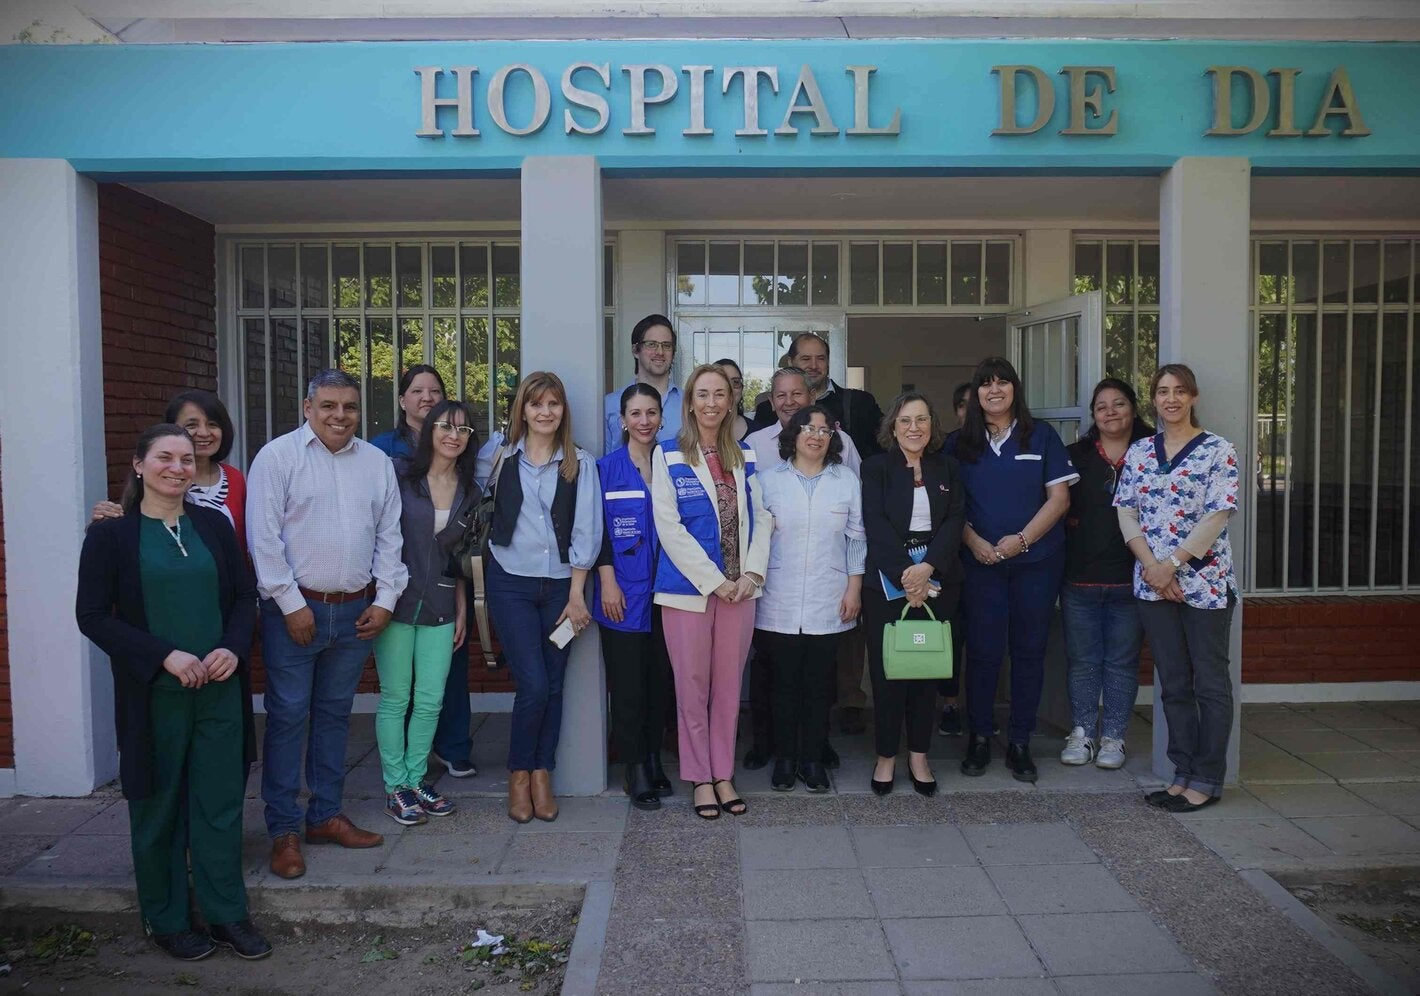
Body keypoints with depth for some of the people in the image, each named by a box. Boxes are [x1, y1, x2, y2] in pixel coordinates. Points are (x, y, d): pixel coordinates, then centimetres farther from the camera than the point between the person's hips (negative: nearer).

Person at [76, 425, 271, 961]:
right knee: (158, 809, 11)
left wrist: (233, 648, -10)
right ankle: (167, 921, 27)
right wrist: (165, 656, -16)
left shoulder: (215, 525, 6)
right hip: (153, 696, -2)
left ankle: (227, 914, 22)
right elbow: (92, 616, -6)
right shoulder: (110, 534, -3)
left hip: (219, 690, 3)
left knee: (221, 803, 8)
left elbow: (244, 596, 9)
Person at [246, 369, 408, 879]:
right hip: (294, 609, -4)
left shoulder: (377, 462, 9)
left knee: (334, 713, 14)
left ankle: (325, 816, 26)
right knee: (287, 717, 1)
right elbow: (264, 537, -9)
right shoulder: (278, 456, -5)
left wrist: (385, 599, 4)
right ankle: (284, 831, 12)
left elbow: (389, 537, 12)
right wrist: (291, 604, -12)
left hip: (356, 610, 4)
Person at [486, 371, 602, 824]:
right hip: (512, 583, -1)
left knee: (553, 685, 5)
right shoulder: (501, 458, 5)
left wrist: (576, 595, -4)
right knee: (534, 684, -8)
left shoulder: (580, 464, 3)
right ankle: (519, 774, 12)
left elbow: (585, 531, 0)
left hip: (561, 586, 1)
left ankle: (542, 775, 19)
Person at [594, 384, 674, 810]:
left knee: (661, 678, 10)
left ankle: (653, 757, 24)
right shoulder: (607, 468, -1)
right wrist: (607, 582, -10)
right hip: (623, 592, -3)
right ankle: (633, 768, 12)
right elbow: (597, 529, -3)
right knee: (628, 683, 1)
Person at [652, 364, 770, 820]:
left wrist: (751, 573, -5)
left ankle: (723, 774, 21)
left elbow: (758, 518, 9)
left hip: (740, 587, 3)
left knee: (728, 685, 10)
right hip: (688, 587, -3)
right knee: (692, 686, 4)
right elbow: (669, 526, -8)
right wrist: (714, 580, -12)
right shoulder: (667, 455, -1)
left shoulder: (745, 456, 11)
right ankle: (700, 778, 17)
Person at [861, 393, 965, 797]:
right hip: (887, 581, -2)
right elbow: (876, 525, -7)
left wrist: (928, 567, -14)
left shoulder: (946, 467, 11)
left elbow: (955, 520, 1)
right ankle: (886, 756, 13)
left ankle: (918, 755, 18)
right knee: (886, 669, 1)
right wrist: (905, 575, -16)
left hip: (937, 579, 3)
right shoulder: (876, 467, 2)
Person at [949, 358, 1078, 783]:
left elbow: (1059, 497, -1)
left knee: (1029, 651, 5)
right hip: (981, 562, 0)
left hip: (1037, 560, 0)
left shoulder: (1041, 436, 4)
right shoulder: (960, 444, 7)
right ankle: (979, 737, 15)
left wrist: (1022, 538, -13)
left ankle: (1020, 742, 16)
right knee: (982, 650, 2)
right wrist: (973, 541, -11)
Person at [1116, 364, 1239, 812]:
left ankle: (1208, 781, 13)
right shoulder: (1138, 452, 9)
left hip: (1205, 581, -4)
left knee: (1210, 684, 3)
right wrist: (1152, 566, -9)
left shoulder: (1218, 451, -4)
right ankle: (1184, 773, 23)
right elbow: (1126, 512, 4)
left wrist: (1172, 564, -16)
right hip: (1153, 584, 4)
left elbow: (1217, 515, -11)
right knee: (1172, 683, 11)